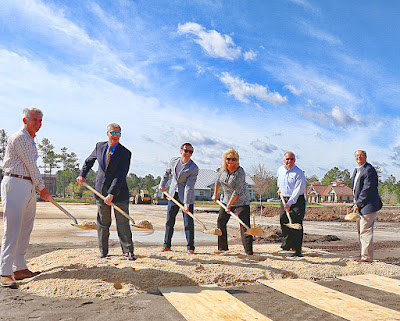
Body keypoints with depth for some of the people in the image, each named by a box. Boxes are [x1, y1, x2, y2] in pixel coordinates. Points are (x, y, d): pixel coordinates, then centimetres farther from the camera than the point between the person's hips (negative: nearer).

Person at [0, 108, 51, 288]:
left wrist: (39, 189, 18)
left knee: (25, 229, 10)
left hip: (29, 187, 10)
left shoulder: (30, 140, 22)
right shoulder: (20, 138, -8)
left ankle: (20, 268, 17)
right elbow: (31, 166, -10)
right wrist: (42, 188, -4)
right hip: (15, 184, -10)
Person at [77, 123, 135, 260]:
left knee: (123, 222, -1)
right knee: (103, 222, 9)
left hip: (119, 191, -3)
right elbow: (89, 161, 23)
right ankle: (103, 251, 22)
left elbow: (121, 176, -17)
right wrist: (82, 174, 8)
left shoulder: (125, 153, -10)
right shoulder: (99, 146, 5)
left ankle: (128, 250, 11)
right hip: (101, 190, 3)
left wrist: (111, 194, -23)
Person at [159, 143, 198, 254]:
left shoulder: (194, 168, -16)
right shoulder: (173, 161, -1)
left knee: (188, 222, -4)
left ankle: (190, 247, 8)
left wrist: (186, 204, -25)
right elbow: (167, 172, 20)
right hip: (173, 194, 5)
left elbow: (189, 187, -22)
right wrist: (162, 184, 16)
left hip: (186, 196, -4)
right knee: (169, 220, 9)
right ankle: (167, 245, 21)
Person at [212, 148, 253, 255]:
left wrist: (229, 205, -21)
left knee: (244, 226, -12)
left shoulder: (240, 172, -22)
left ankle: (249, 252, -11)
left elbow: (237, 192, -23)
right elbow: (218, 181, 18)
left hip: (241, 201, -7)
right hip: (227, 200, 7)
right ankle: (222, 248, 28)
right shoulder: (223, 169, -2)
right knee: (220, 223, 13)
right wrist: (215, 194, 24)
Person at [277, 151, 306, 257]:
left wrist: (289, 203, -25)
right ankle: (286, 245, 30)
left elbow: (297, 190, -21)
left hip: (297, 201, -6)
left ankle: (297, 250, -9)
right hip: (284, 199, 6)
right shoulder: (280, 170, 6)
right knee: (284, 223, 12)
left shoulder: (299, 173, -15)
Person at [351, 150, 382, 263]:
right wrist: (356, 203, 12)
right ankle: (364, 255, 23)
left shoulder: (369, 170, -13)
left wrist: (358, 204, -17)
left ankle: (367, 257, -1)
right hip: (360, 206, 10)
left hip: (368, 206, -10)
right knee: (360, 231, 15)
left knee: (365, 231, -8)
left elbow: (367, 189, -19)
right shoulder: (357, 170, 17)